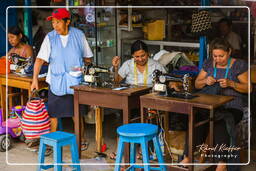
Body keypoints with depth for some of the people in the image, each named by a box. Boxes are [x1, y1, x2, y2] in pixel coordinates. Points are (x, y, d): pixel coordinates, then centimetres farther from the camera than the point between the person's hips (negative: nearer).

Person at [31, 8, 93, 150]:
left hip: (75, 81, 0)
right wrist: (35, 79, -16)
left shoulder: (79, 35, 0)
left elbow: (88, 57, 9)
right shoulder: (50, 37, -2)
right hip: (56, 80, 0)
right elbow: (40, 59, -8)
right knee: (53, 112, 2)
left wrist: (83, 67, -9)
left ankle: (81, 139, 25)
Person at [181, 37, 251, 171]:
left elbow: (248, 88, 1)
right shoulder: (208, 63, 14)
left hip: (232, 105, -3)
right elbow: (197, 85, 17)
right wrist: (205, 81, -6)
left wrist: (231, 83, -16)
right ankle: (188, 157, -31)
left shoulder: (239, 65, 4)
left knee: (221, 123, -36)